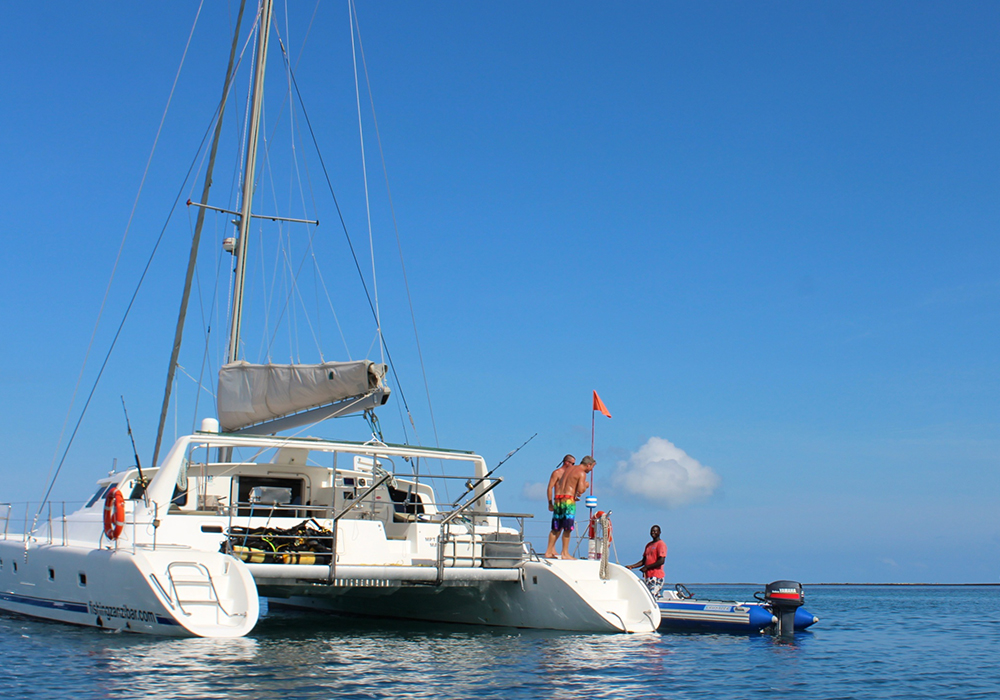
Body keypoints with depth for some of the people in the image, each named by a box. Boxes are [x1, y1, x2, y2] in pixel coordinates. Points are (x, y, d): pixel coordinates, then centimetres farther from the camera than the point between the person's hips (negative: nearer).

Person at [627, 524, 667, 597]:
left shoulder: (661, 544, -6)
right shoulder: (648, 545, 20)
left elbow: (661, 561, -16)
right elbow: (644, 561, 22)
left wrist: (646, 567, -13)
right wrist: (632, 566, 10)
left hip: (656, 577, -9)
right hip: (647, 576, 9)